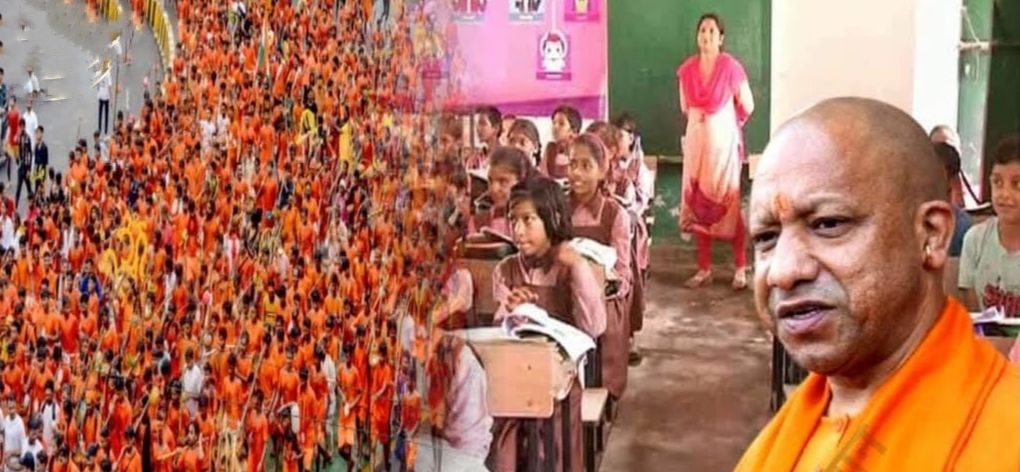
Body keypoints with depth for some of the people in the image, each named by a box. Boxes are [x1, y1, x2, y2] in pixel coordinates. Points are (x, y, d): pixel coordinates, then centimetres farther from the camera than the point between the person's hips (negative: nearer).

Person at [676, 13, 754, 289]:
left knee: (729, 203, -2)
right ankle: (704, 269, 13)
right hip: (697, 140, 5)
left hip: (724, 140, -4)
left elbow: (747, 106, -2)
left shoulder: (731, 67, -12)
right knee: (698, 203, 5)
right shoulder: (687, 69, 2)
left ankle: (741, 269, 6)